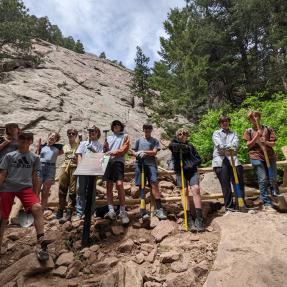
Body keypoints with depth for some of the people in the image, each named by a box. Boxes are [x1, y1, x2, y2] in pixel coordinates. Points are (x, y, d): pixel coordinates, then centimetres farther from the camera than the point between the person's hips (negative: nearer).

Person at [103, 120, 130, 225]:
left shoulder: (125, 136, 13)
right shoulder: (109, 137, 25)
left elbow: (124, 149, -1)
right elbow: (105, 150, 20)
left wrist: (114, 152, -14)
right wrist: (105, 147, -3)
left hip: (118, 161, -5)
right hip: (108, 161, 5)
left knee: (119, 184, -17)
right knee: (109, 186, 1)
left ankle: (123, 212, -11)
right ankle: (111, 211, 6)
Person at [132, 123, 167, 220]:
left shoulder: (155, 141, 14)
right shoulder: (138, 140, 20)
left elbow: (154, 152, 3)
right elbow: (133, 152, 16)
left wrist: (143, 151, -7)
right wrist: (138, 154, -6)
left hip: (151, 164, -1)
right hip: (140, 164, 2)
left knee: (154, 184, -12)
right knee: (141, 186, -1)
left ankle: (159, 209, -10)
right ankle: (143, 210, 6)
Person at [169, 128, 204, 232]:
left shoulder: (190, 145, 16)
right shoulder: (175, 143, 11)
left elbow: (199, 159, 14)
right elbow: (171, 145, -15)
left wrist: (192, 164, -6)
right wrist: (184, 146, -9)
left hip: (192, 171, 2)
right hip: (180, 171, -1)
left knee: (196, 189, -15)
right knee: (185, 192, -9)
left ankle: (199, 219, -11)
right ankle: (189, 220, -4)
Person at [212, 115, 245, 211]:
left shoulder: (233, 133, 22)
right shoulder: (216, 133, 14)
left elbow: (236, 143, 1)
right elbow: (218, 144, -6)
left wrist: (227, 146, -21)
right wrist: (229, 147, -25)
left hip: (232, 159, 3)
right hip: (220, 160, -3)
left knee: (239, 181, -1)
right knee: (225, 184, -2)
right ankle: (229, 205, 5)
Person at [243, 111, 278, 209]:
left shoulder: (268, 129, 11)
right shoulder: (248, 131, 8)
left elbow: (273, 143, 8)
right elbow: (249, 145, 1)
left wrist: (266, 142, -13)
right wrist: (257, 136, -11)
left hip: (270, 156, 2)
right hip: (256, 157, -2)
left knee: (273, 179, 3)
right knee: (263, 180, -5)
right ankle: (267, 203, 4)